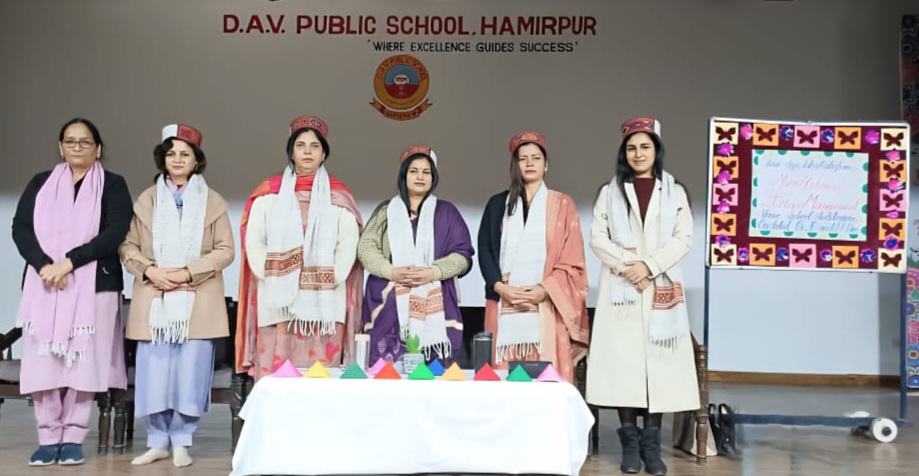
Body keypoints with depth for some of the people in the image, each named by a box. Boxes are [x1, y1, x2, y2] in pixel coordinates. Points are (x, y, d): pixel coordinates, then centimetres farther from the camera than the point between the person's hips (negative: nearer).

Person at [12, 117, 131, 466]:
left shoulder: (113, 185, 6)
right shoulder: (41, 183, 15)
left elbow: (114, 233, -7)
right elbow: (20, 228, 4)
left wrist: (69, 262, -16)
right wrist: (44, 265, -13)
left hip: (93, 286, -2)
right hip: (44, 285, 3)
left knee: (82, 359, -4)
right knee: (43, 358, -1)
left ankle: (73, 438, 4)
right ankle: (48, 438, 7)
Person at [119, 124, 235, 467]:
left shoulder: (213, 201, 8)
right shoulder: (146, 200, 13)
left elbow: (226, 250, 2)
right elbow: (127, 245, 9)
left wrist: (188, 272, -11)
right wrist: (149, 270, -10)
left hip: (197, 301, -1)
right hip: (154, 300, 1)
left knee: (190, 372, -3)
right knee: (153, 371, 0)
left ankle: (181, 442, 9)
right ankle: (157, 441, 13)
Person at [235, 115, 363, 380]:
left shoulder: (338, 196, 10)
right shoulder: (269, 193, 10)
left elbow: (348, 245, 2)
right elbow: (254, 242, 5)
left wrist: (330, 280, -9)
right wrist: (271, 277, -6)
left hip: (324, 301, 0)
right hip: (277, 300, 0)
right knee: (275, 371, -2)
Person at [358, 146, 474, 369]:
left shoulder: (446, 212, 11)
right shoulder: (385, 211, 14)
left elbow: (463, 254, 4)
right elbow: (365, 248, 5)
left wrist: (432, 272, -13)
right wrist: (392, 272, -12)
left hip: (435, 304, 0)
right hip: (391, 303, 1)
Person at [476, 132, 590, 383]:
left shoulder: (563, 205, 9)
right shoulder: (497, 203, 15)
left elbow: (573, 260, 2)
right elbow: (484, 250, 7)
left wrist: (545, 289, -12)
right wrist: (500, 287, -9)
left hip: (547, 307, -2)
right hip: (505, 304, 2)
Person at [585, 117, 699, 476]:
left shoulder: (674, 192, 10)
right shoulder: (610, 191, 10)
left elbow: (683, 239, 1)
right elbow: (597, 238, 2)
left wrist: (650, 266, -13)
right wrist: (626, 265, -13)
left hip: (662, 289, 0)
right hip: (620, 288, 0)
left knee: (659, 360, -4)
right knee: (623, 359, -4)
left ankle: (651, 442, 3)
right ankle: (630, 441, 4)